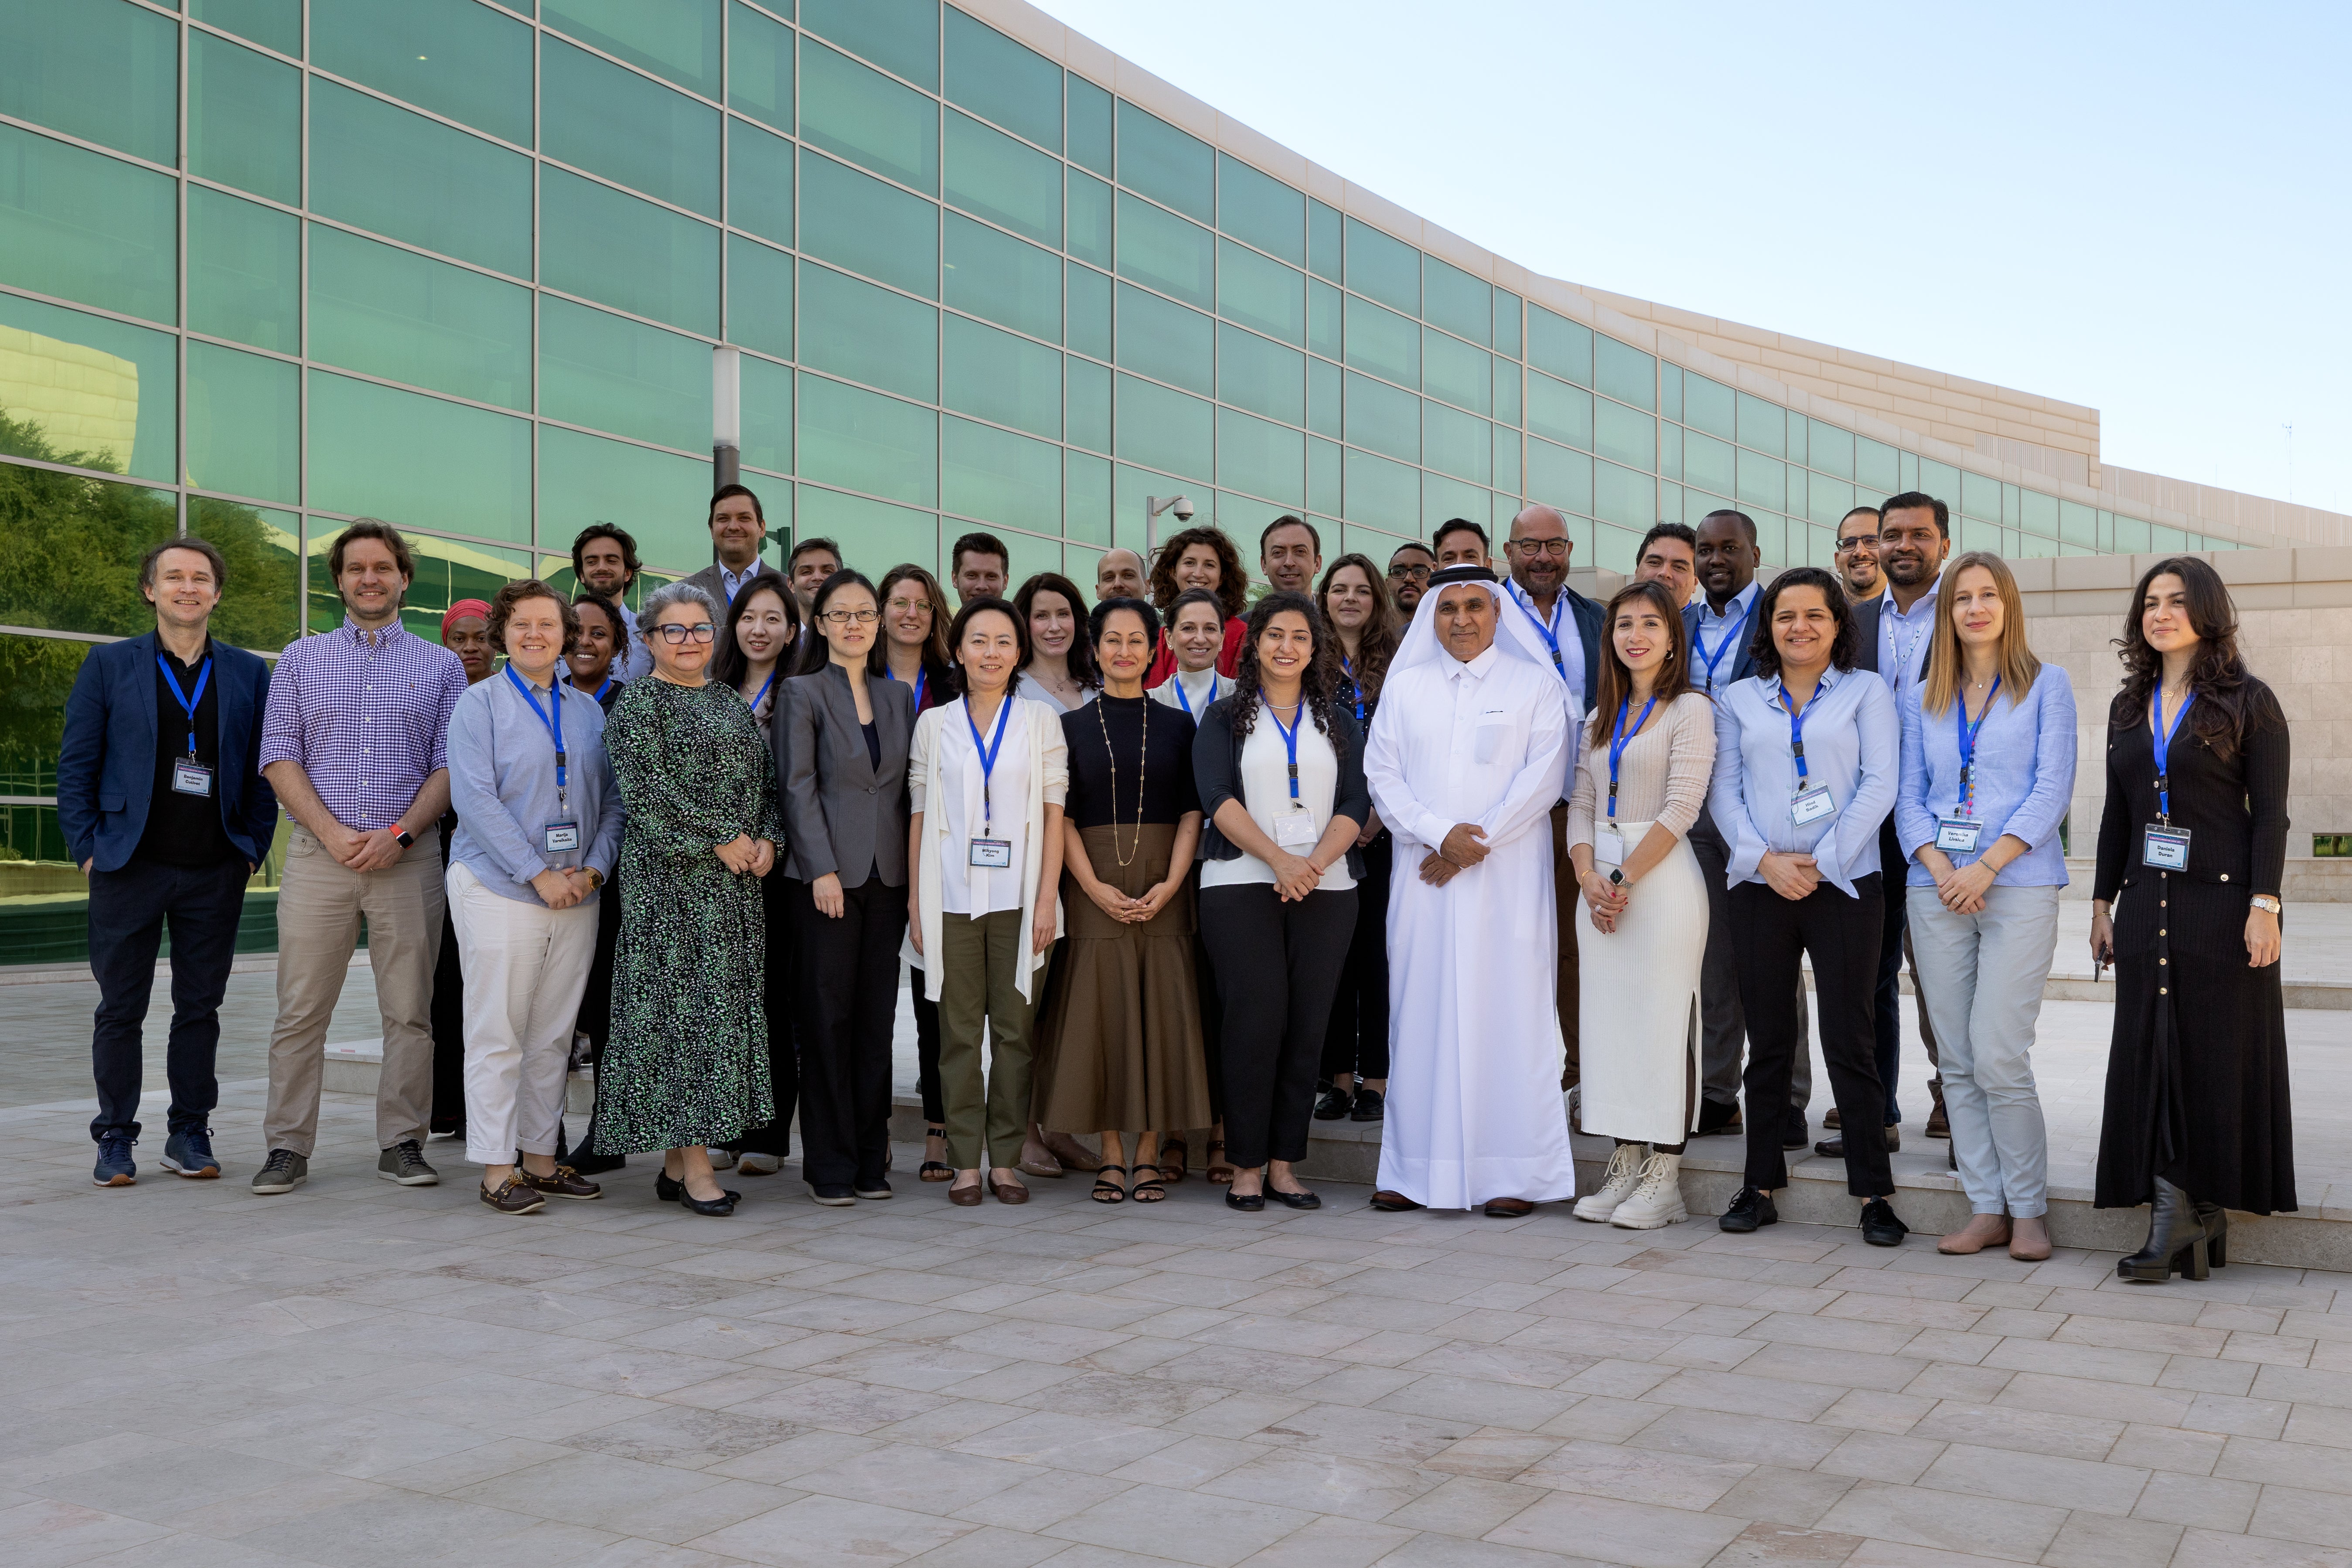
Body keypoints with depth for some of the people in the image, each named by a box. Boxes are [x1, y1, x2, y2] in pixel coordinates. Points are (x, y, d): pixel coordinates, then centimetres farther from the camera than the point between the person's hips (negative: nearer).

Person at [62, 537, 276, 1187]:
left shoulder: (249, 673, 8)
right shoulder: (109, 665, 5)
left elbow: (264, 770, 9)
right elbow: (75, 765, 3)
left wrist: (254, 848, 1)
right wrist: (87, 848, -4)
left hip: (216, 872, 1)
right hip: (129, 866, -1)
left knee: (200, 1007, 7)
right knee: (121, 1009, 5)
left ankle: (190, 1133, 17)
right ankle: (116, 1139, 14)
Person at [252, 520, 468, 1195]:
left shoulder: (441, 666, 10)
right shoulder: (300, 659, 12)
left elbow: (450, 766, 3)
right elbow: (279, 759, 4)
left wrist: (397, 835, -10)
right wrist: (332, 832, -9)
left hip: (408, 856, 0)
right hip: (318, 855, 0)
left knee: (409, 1011, 2)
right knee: (301, 1011, 0)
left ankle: (402, 1142, 10)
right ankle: (288, 1147, 7)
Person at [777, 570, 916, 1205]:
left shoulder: (899, 696, 14)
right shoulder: (803, 692, 1)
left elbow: (906, 788, 14)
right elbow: (798, 787, -5)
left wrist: (914, 871, 6)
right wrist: (823, 870, -13)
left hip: (888, 874, 4)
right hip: (826, 873, -4)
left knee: (877, 1017, 6)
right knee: (827, 1016, -1)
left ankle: (870, 1160, 13)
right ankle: (830, 1165, 5)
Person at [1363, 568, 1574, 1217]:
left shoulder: (1534, 682, 6)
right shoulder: (1403, 686, 13)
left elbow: (1545, 775, -3)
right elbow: (1382, 774, 5)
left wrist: (1478, 842, -11)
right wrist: (1441, 834, -9)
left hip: (1509, 877, -2)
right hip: (1423, 875, 3)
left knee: (1507, 1013, -4)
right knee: (1421, 1013, 2)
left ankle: (1514, 1174, 1)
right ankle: (1417, 1170, 7)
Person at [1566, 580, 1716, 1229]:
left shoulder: (1691, 710, -3)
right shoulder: (1600, 717, 17)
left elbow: (1681, 809, -11)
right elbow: (1581, 804, 13)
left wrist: (1624, 879, -13)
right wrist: (1587, 877, -4)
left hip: (1662, 879, -6)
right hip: (1601, 885, 6)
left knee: (1662, 1019, -5)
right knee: (1609, 1019, 5)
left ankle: (1664, 1179, 0)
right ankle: (1625, 1167, 12)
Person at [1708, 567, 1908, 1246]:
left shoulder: (1866, 692, 7)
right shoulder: (1738, 699, 12)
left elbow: (1879, 784, -1)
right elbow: (1724, 789, 6)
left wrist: (1822, 862, -9)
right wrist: (1765, 859, -9)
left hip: (1843, 884, -2)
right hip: (1759, 885, 2)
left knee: (1849, 1039, -2)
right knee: (1768, 1041, 6)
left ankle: (1873, 1192, 4)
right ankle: (1761, 1184, 13)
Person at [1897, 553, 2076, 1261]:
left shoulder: (2046, 685, 5)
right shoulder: (1919, 698, 14)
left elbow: (2053, 789, -3)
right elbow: (1909, 796, 9)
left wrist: (1987, 866, -13)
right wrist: (1942, 870, -7)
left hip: (2019, 886, -4)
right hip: (1936, 891, 4)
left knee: (1998, 1056, -11)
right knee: (1958, 1061, 3)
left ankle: (2029, 1210, 3)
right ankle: (1986, 1209, 11)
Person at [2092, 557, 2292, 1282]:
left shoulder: (2249, 703, -1)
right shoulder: (2129, 707, 13)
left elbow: (2270, 813, -6)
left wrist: (2263, 906, -14)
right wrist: (2103, 903, 10)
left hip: (2222, 902, -5)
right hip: (2148, 903, 5)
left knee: (2220, 1054, 0)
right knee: (2152, 1052, 1)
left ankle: (2207, 1206, 7)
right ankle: (2174, 1217, 5)